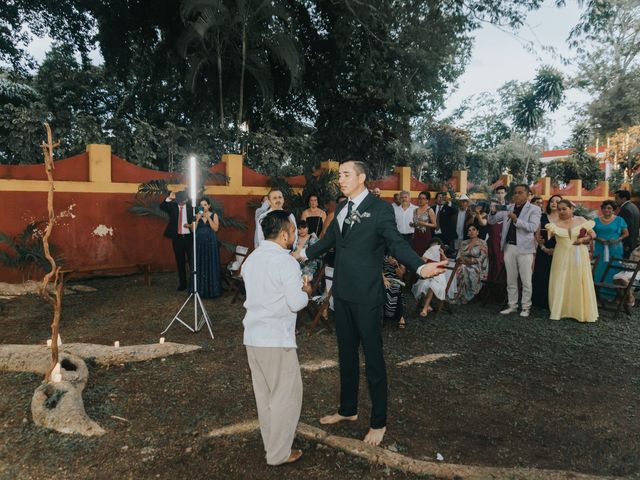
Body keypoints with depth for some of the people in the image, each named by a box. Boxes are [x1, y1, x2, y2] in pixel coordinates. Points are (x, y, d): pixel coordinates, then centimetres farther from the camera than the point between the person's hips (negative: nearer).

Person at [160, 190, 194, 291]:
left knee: (192, 260, 2)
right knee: (180, 261, 9)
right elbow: (161, 207, -12)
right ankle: (182, 283, 18)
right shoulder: (173, 206, 4)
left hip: (189, 237, -2)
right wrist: (169, 198, -22)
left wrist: (191, 225, -16)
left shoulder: (191, 206, 1)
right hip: (177, 237, 2)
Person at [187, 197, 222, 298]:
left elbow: (216, 229, -9)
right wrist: (197, 219, -11)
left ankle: (211, 290, 7)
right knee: (199, 265, 2)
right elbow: (193, 229, 1)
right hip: (199, 242, 2)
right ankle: (199, 289, 9)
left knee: (211, 265, 0)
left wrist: (208, 217, -13)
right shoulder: (197, 215, 8)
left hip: (210, 242, -2)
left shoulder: (214, 215, 3)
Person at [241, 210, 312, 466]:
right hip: (276, 339, -8)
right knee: (286, 396, 7)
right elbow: (296, 303, -18)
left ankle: (271, 443, 33)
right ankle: (279, 453, 16)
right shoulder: (286, 261, -15)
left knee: (264, 394, 18)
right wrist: (306, 291, 2)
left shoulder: (251, 259, 9)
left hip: (253, 336, 8)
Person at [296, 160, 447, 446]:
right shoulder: (341, 208, 11)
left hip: (367, 295, -7)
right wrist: (302, 254, 17)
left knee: (373, 358, 5)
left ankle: (378, 422, 23)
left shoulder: (380, 208, -10)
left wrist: (421, 267, -31)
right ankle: (347, 410, 37)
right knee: (346, 354, 19)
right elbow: (328, 240, 20)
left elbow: (396, 244, -16)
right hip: (342, 293, 7)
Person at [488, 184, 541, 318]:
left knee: (526, 280, 2)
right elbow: (491, 221, 12)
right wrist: (493, 212, -10)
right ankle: (512, 305, 19)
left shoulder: (534, 209, -1)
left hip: (524, 248, -4)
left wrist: (516, 220, -26)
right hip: (509, 247, 4)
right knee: (511, 280, 10)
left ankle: (525, 307, 11)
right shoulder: (508, 208, 11)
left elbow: (533, 227, -16)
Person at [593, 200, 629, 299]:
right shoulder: (597, 220, 8)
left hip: (614, 249, -2)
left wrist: (618, 239, -14)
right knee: (599, 270, 3)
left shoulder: (619, 220, 2)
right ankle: (599, 292, 12)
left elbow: (626, 233, 3)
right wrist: (598, 239, -10)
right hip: (600, 249, 2)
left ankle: (611, 293, 12)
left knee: (612, 271, 2)